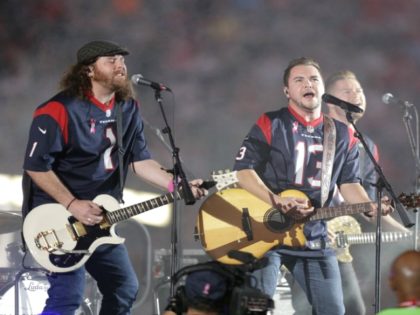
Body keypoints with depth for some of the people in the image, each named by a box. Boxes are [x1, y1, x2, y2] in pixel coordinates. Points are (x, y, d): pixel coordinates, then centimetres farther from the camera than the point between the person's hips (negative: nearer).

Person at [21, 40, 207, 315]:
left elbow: (140, 160, 5)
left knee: (124, 287, 11)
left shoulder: (128, 109, 6)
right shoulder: (60, 110, -18)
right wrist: (72, 205, -21)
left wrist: (178, 185, -11)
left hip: (98, 215, 8)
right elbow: (36, 166, -17)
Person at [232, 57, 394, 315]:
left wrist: (369, 207, -11)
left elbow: (348, 183, 10)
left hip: (314, 237, 4)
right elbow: (244, 170, -10)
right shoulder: (271, 125, -4)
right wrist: (278, 202, -23)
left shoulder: (343, 136, 10)